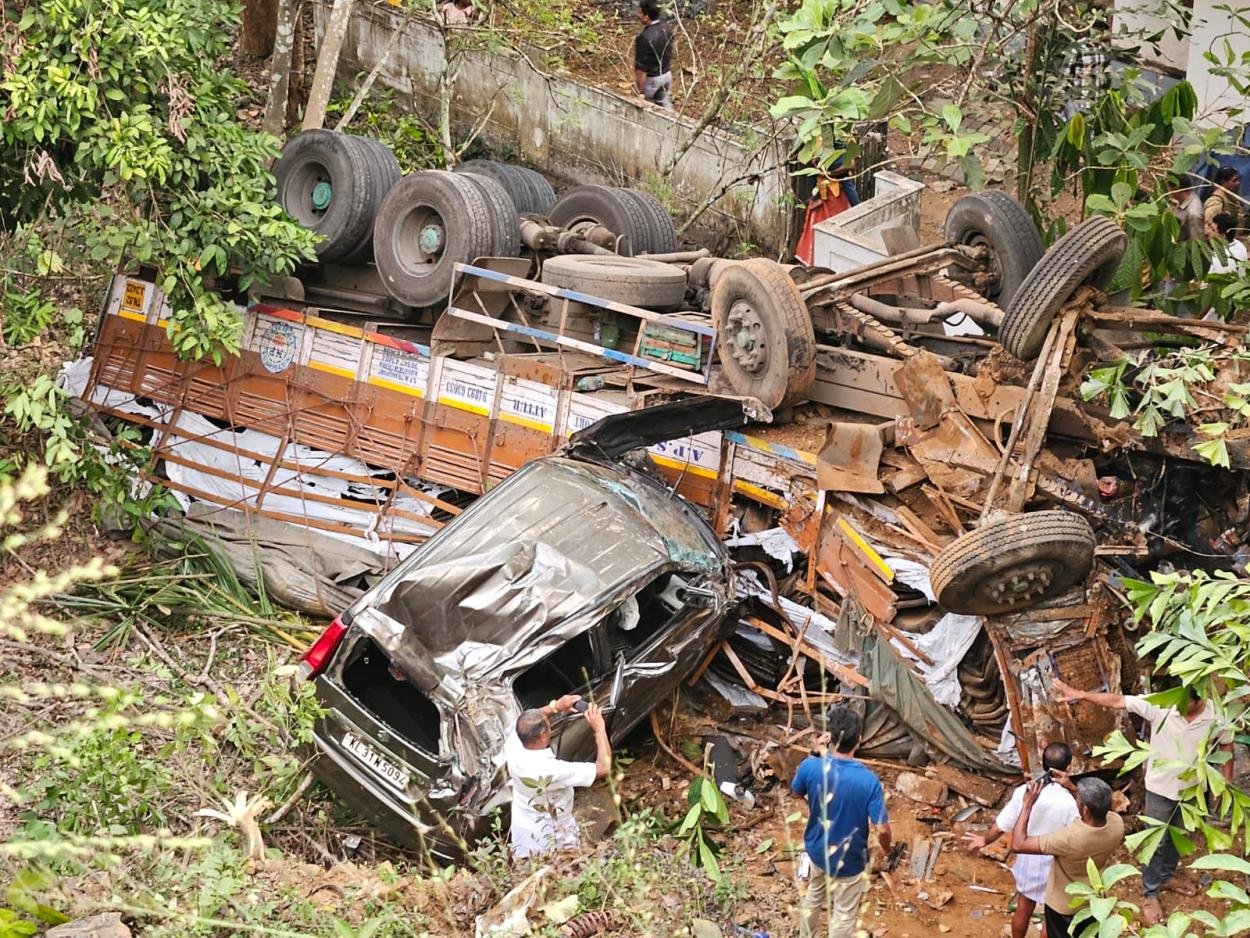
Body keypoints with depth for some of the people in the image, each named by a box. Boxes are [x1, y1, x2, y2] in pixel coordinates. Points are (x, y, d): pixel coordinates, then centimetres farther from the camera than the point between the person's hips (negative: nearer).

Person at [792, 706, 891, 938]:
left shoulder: (810, 767, -22)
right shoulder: (868, 780, -29)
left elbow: (796, 792, 2)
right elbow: (882, 829, -24)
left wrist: (821, 757, 5)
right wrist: (886, 848, -1)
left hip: (817, 851, 4)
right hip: (849, 861, -4)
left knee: (814, 896, 31)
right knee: (844, 914, 18)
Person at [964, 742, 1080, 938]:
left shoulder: (1023, 792, -19)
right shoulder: (1069, 803, -30)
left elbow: (1002, 826, -8)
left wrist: (986, 840, 12)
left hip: (1027, 860, 4)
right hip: (1054, 866, -4)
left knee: (1023, 909, 25)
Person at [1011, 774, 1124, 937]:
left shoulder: (1070, 838, -42)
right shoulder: (1117, 823, -25)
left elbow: (1019, 844, -34)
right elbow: (1098, 811, 2)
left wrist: (1027, 804, -28)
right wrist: (1072, 788, -2)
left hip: (1063, 906, -4)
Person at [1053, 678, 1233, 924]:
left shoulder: (1216, 716, -22)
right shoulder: (1160, 704, -28)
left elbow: (1226, 745, -2)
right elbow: (1117, 701, -26)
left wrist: (1227, 782, -1)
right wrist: (1079, 694, -32)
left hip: (1192, 789, 2)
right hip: (1161, 788, -2)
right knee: (1156, 843, 11)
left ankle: (1166, 877, 50)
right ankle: (1150, 895, 28)